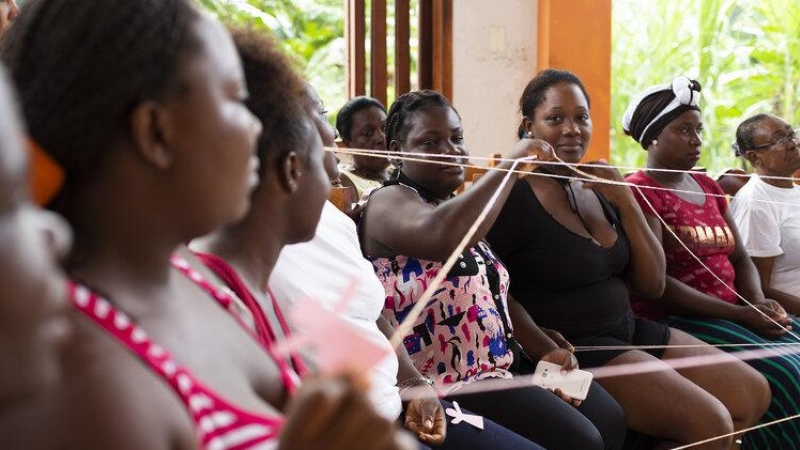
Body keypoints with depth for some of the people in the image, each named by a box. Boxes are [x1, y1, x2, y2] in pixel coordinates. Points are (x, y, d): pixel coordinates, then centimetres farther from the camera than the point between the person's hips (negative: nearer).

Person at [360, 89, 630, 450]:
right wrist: (511, 164, -26)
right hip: (449, 384, -9)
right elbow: (445, 237, -36)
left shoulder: (459, 207, 16)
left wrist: (547, 350, 5)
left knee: (609, 419, 6)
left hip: (502, 365, 10)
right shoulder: (388, 204, -12)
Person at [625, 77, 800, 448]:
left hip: (733, 310, 8)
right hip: (672, 319, -8)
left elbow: (739, 257, 17)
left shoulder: (708, 187, 17)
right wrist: (740, 315, -19)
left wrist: (758, 302, -6)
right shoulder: (639, 192, -9)